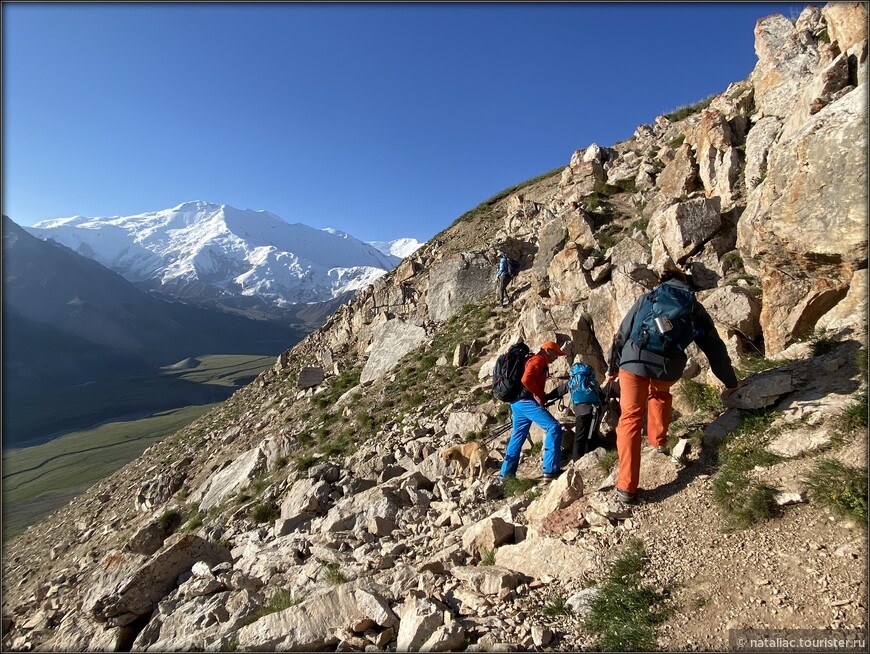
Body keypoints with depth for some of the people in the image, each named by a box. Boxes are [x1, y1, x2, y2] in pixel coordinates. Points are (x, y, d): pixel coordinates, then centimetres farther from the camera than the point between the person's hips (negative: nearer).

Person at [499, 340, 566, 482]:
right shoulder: (538, 359, -6)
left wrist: (543, 396, 13)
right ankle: (550, 470, -17)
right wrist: (541, 396, -13)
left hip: (517, 402, 11)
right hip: (527, 401, -11)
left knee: (517, 437, 15)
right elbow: (526, 380, -22)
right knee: (554, 427, -13)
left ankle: (506, 473, 21)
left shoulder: (538, 362, 26)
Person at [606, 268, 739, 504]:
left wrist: (612, 366, 24)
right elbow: (715, 347, 21)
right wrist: (730, 382, 31)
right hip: (669, 369, 2)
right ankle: (659, 441, 40)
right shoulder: (695, 308, 18)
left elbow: (622, 333, 15)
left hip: (634, 362, -1)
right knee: (660, 393, 37)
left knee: (630, 419, 5)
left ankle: (626, 488, 0)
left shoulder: (647, 298, 17)